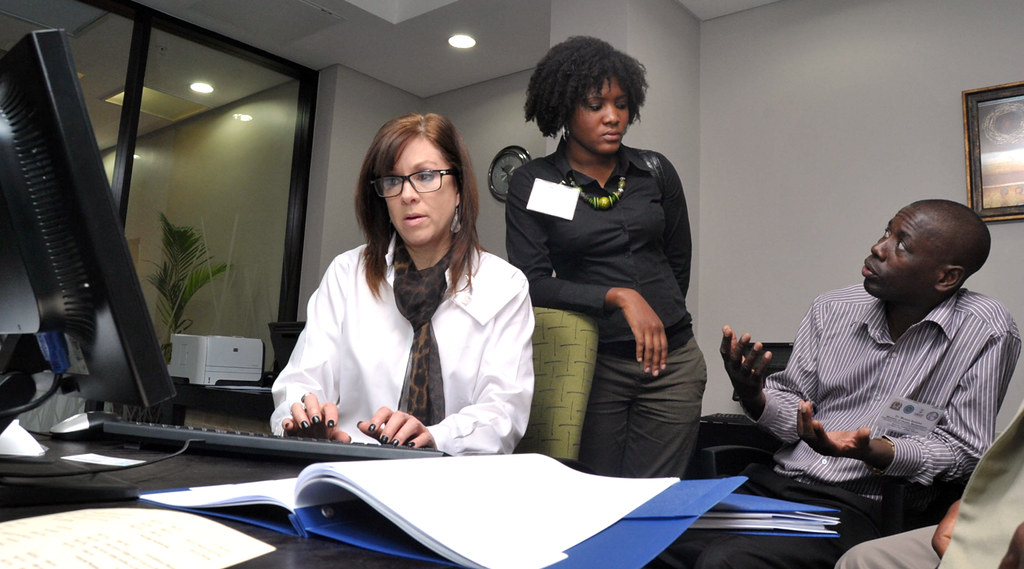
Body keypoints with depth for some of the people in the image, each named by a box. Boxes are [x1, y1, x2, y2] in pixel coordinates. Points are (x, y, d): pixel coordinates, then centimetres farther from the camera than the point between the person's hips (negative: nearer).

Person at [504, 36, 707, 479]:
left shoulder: (655, 172, 6)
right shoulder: (531, 183, -2)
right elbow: (532, 282, -12)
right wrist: (619, 297, -19)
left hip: (672, 361, 2)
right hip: (591, 363, -2)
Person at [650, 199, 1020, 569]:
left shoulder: (987, 333, -5)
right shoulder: (831, 309, 7)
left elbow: (963, 451, -5)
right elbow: (794, 411, 10)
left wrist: (873, 452, -23)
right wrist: (753, 398, -13)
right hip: (775, 482, 4)